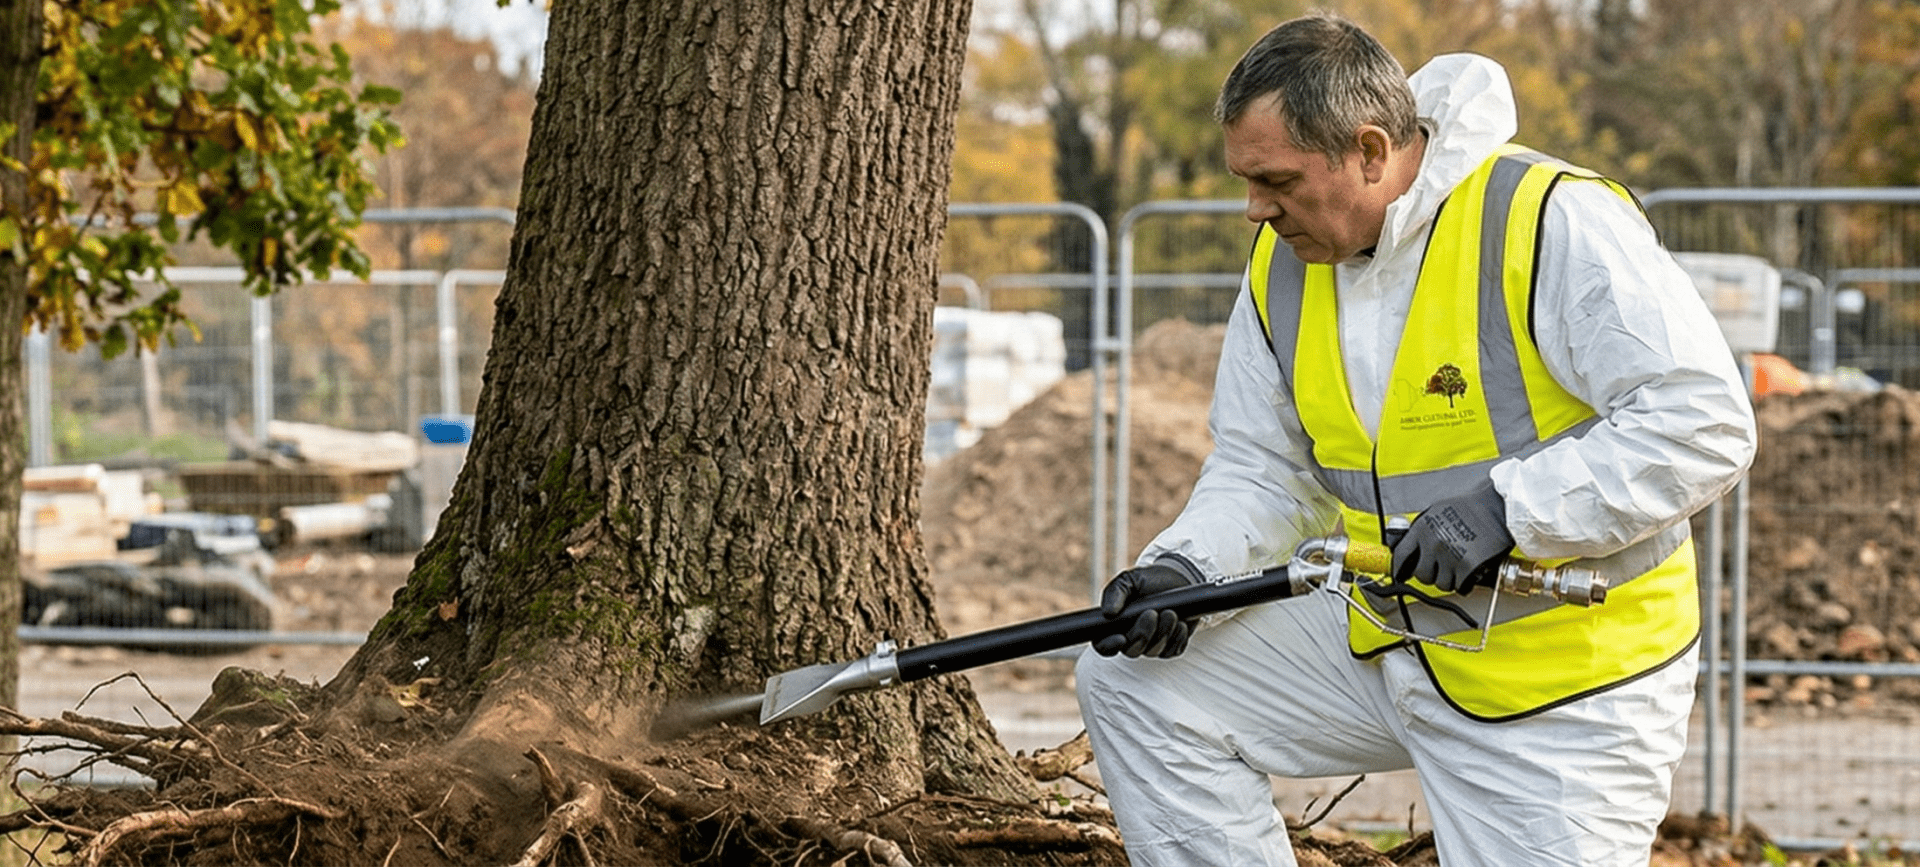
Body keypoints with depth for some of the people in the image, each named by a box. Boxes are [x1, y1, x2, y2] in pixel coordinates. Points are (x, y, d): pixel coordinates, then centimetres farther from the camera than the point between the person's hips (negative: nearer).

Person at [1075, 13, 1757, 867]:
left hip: (1566, 677, -7)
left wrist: (1506, 508, -31)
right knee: (1133, 682, 0)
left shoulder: (1554, 222, -21)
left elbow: (1705, 423, -25)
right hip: (1385, 640, 7)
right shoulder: (1284, 261, 2)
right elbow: (1263, 473, 9)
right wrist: (1187, 569, -11)